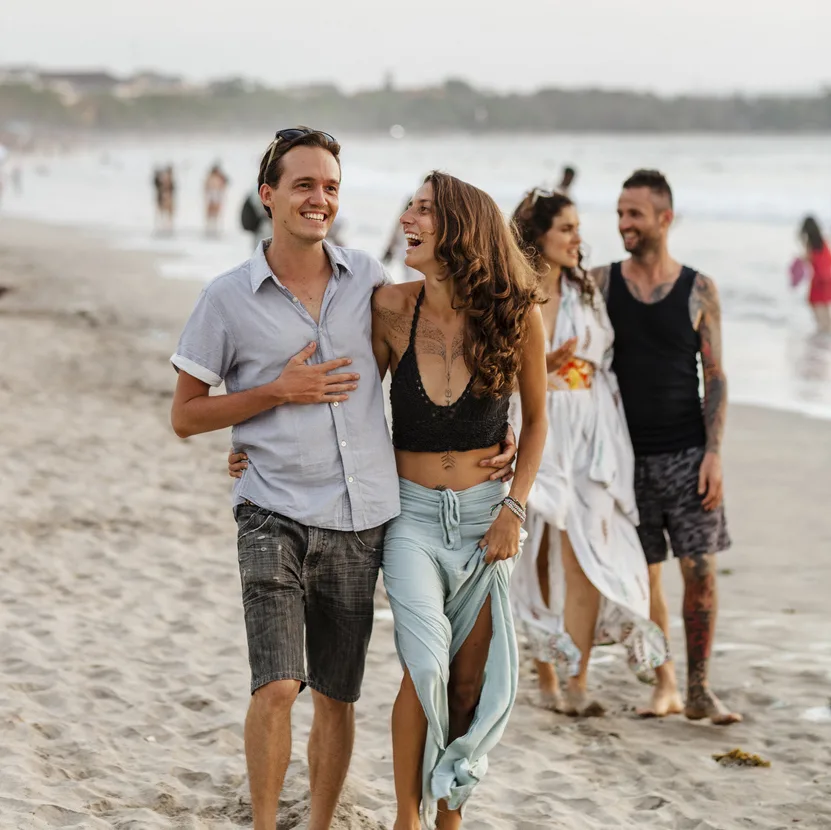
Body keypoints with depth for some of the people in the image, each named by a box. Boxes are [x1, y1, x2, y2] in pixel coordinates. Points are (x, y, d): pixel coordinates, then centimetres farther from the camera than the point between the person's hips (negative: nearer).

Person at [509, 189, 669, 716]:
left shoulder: (587, 293, 10)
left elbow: (607, 365, 14)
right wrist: (540, 365, -16)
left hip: (588, 439, 1)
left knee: (583, 555, -10)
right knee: (541, 559, 3)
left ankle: (577, 682, -11)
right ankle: (546, 679, 14)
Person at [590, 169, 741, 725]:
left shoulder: (699, 290, 1)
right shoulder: (600, 283, 3)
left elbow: (716, 377, 2)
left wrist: (714, 453, -7)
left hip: (686, 452, -1)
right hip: (628, 454, 1)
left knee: (700, 570, -5)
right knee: (645, 575, 5)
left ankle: (700, 689, 5)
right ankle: (664, 685, 18)